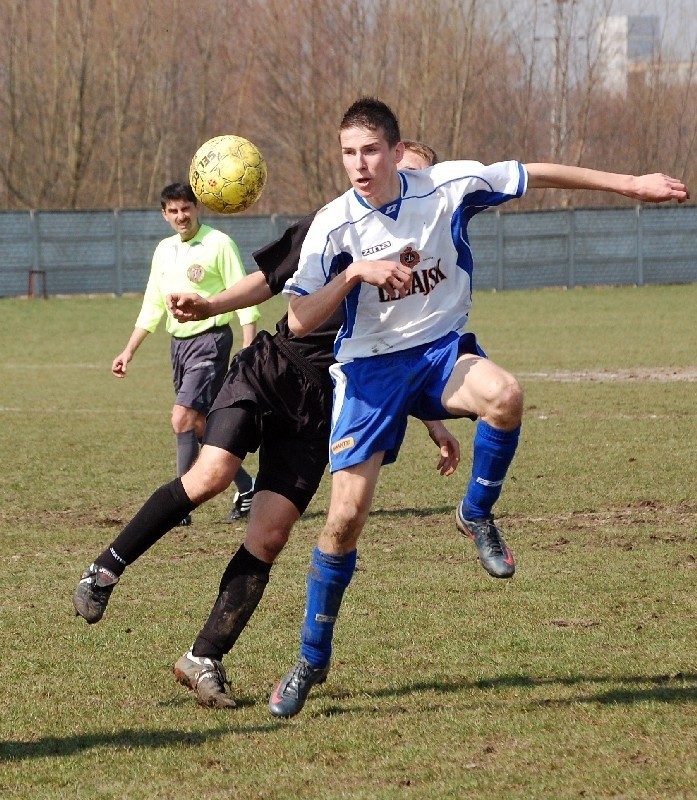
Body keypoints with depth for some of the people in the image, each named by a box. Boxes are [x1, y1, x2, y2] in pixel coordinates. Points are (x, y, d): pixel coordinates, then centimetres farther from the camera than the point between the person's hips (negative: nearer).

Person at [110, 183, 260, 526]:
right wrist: (129, 351, 15)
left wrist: (249, 349, -18)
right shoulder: (164, 250, 12)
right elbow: (152, 307, 19)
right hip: (179, 342, 7)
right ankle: (245, 488, 25)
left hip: (210, 340, -7)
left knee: (183, 419, -16)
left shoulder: (218, 244, -8)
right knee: (200, 425, 10)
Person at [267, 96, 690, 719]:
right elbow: (300, 321, -11)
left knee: (505, 394, -36)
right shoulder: (334, 225, -12)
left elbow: (538, 176, 0)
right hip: (369, 368, -1)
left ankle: (477, 515, -7)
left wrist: (630, 185, 3)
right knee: (346, 516, -8)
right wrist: (356, 272, -26)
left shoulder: (446, 187, -10)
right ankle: (311, 660, 11)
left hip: (442, 350, 1)